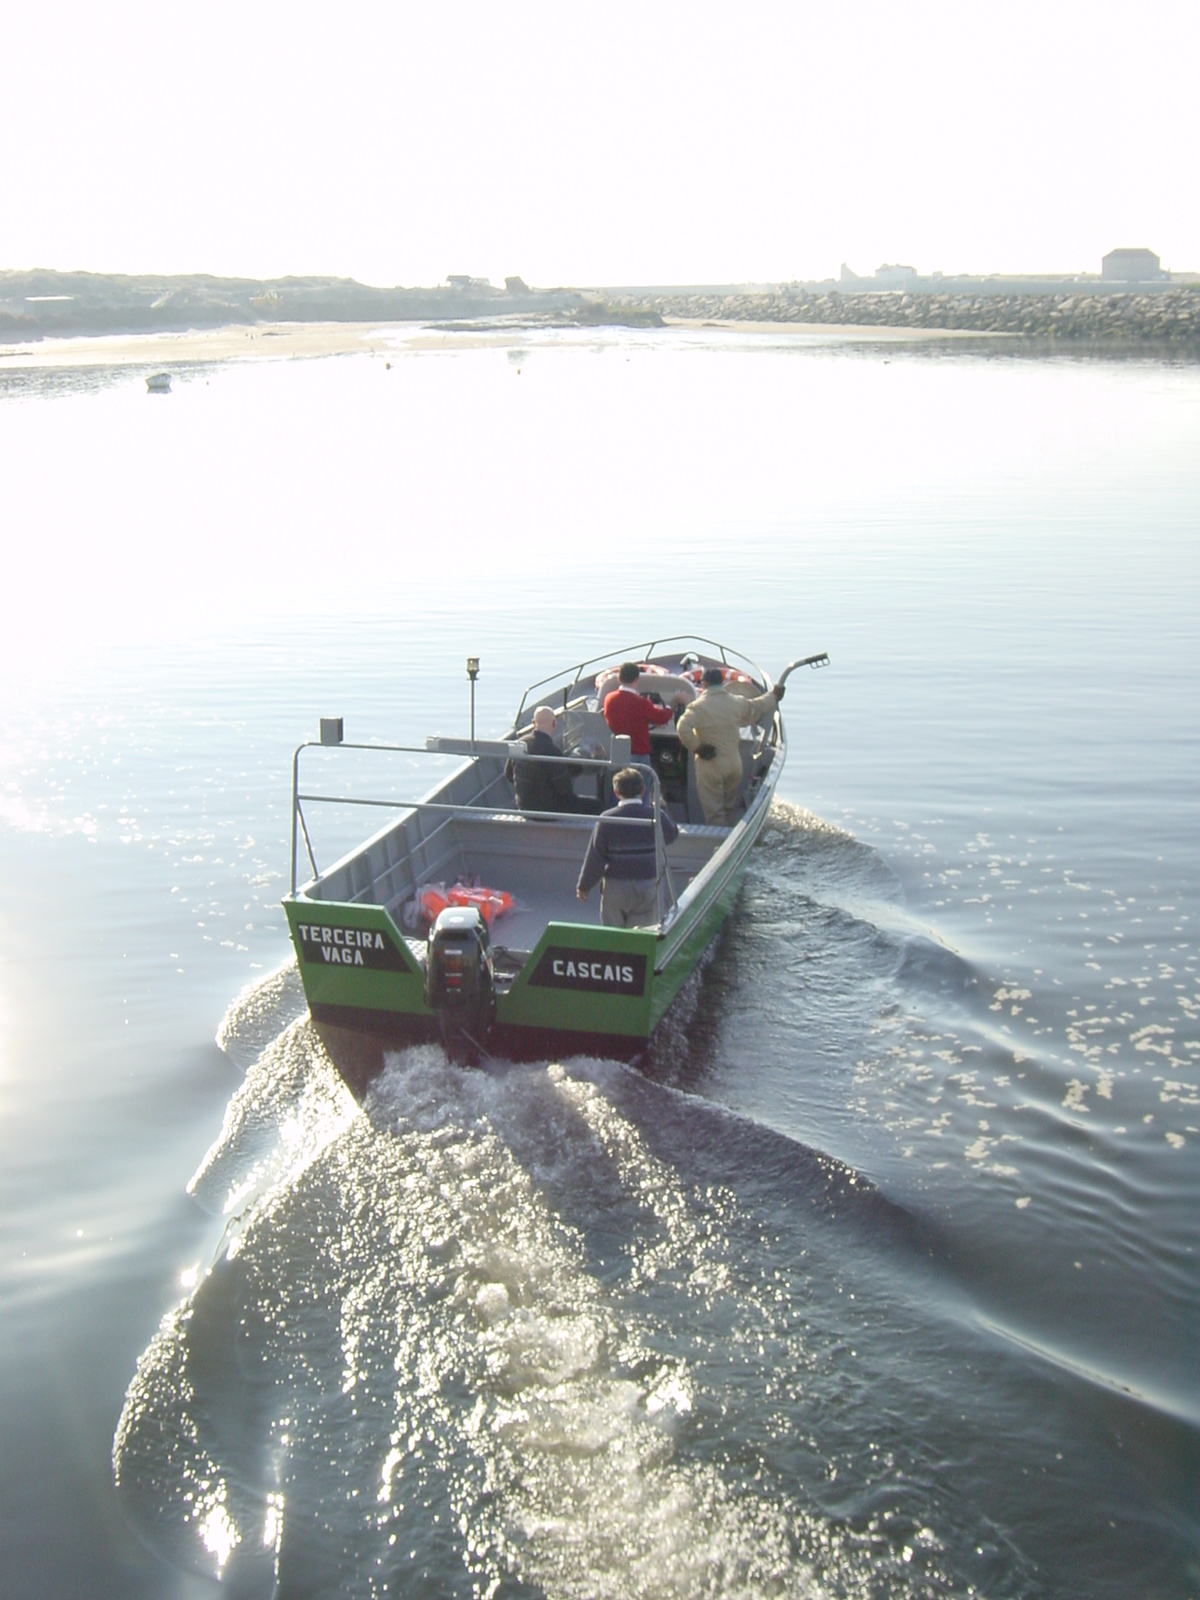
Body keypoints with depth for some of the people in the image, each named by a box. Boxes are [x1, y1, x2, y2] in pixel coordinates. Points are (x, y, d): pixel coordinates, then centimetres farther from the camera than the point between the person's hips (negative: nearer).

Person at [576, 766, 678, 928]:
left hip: (616, 886, -1)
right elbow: (672, 834, 16)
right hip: (648, 885, 1)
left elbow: (595, 857, -8)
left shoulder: (607, 819, -11)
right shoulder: (656, 816, -6)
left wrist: (584, 885, 4)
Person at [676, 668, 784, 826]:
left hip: (710, 767, -5)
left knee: (714, 812, 0)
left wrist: (696, 747, -14)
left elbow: (683, 728, -28)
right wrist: (774, 696, 40)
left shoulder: (698, 706, -15)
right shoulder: (737, 702, 1)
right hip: (734, 765, 5)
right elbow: (757, 707, 21)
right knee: (730, 808, 20)